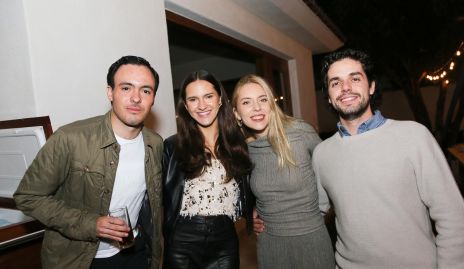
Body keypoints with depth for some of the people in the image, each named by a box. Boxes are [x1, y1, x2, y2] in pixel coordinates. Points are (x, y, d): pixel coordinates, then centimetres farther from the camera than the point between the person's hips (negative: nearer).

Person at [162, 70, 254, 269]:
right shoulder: (172, 146, -5)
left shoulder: (238, 143, 2)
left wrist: (252, 217, 0)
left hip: (225, 242, 2)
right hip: (183, 243, -2)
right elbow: (162, 198, -1)